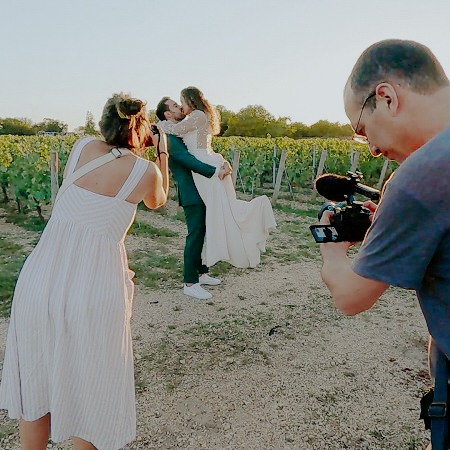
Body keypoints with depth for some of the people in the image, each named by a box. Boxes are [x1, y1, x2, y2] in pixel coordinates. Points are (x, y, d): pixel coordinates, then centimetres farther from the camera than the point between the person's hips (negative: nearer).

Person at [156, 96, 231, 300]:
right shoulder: (169, 138, -12)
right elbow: (189, 161, -22)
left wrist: (223, 163, -4)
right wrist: (216, 171, -24)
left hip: (202, 192, 9)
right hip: (192, 195, -9)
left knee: (203, 234, 15)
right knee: (195, 236, -4)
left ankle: (201, 273, 29)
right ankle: (190, 283, 6)